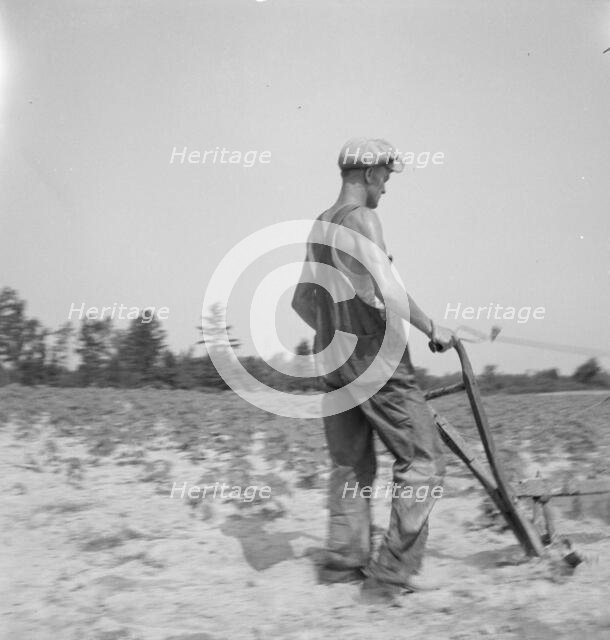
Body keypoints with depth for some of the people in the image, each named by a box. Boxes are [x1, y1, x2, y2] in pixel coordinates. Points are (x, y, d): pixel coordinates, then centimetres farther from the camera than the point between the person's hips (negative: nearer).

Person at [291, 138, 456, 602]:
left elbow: (301, 299, 20)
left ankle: (344, 559, 21)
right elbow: (387, 290, -22)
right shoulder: (362, 219, -12)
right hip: (377, 357, -9)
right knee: (423, 459, -1)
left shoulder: (320, 226, 15)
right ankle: (393, 571, 0)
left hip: (334, 359, 9)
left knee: (351, 463, 17)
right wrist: (433, 329, -11)